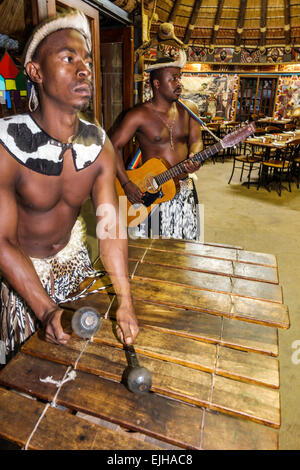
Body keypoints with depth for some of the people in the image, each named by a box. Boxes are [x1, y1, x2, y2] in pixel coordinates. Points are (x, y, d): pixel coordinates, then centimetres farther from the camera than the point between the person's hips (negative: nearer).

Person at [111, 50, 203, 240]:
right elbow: (114, 146, -9)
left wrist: (194, 158, -16)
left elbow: (196, 140, 8)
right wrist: (126, 184, -17)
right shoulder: (140, 114, -9)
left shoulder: (189, 109, 7)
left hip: (185, 189, 5)